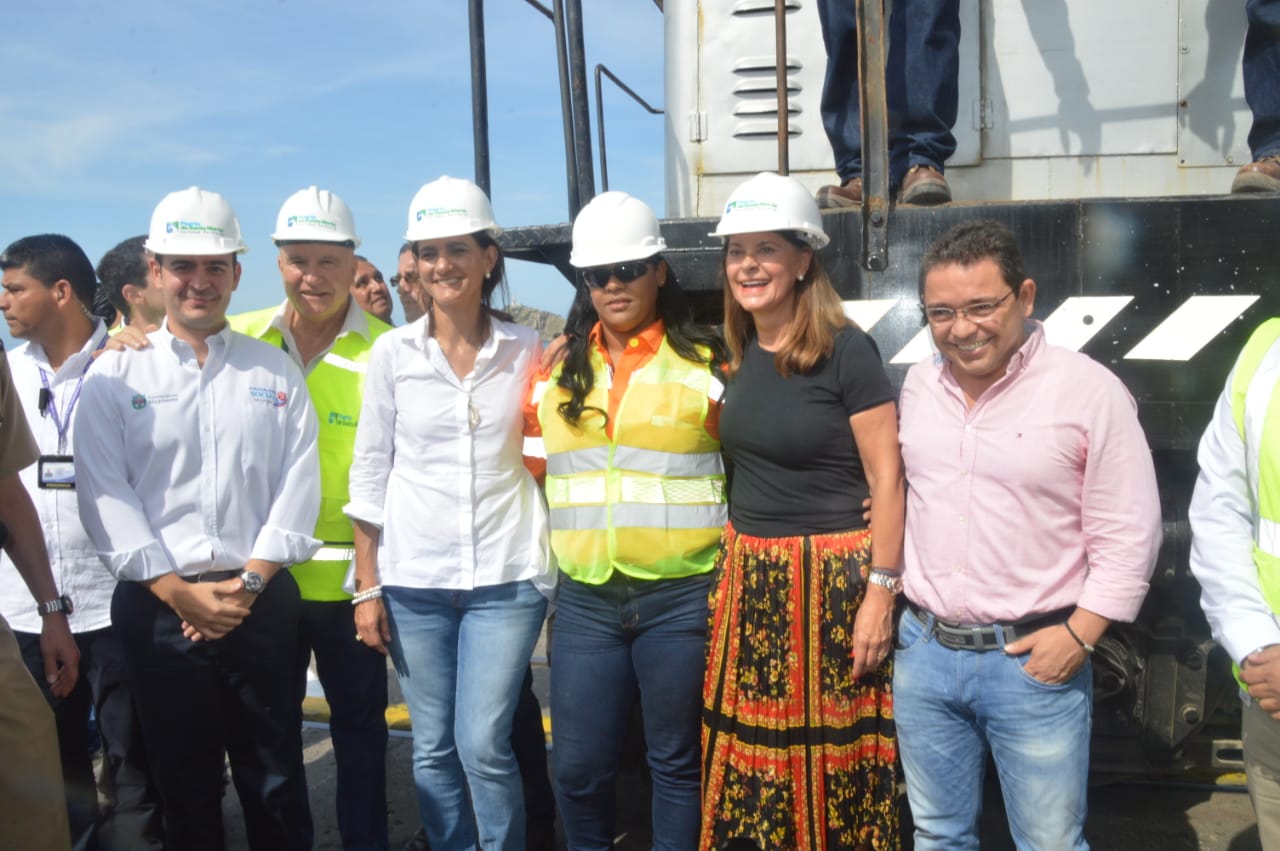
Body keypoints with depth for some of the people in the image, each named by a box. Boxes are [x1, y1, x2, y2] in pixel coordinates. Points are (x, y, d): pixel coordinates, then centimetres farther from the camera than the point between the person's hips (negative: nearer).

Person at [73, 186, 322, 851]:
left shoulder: (274, 370, 9)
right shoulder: (113, 376, 5)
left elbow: (298, 484, 1)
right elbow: (106, 497, -4)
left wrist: (250, 580, -9)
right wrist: (179, 592, -11)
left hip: (263, 602, 1)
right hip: (158, 606, 0)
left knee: (275, 779, 8)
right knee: (183, 780, 10)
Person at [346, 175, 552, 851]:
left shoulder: (526, 350, 2)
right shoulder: (393, 351, 2)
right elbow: (368, 473, 4)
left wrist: (559, 568, 2)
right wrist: (367, 586, 2)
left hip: (505, 578, -1)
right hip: (414, 580, 1)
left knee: (484, 746, -4)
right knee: (433, 750, 8)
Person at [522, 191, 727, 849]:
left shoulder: (705, 366, -2)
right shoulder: (556, 371, 8)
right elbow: (531, 472, 15)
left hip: (682, 598, -3)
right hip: (584, 600, 3)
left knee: (676, 762, 11)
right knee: (578, 767, 10)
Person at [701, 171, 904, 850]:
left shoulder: (846, 351, -12)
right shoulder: (738, 355, 8)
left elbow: (887, 479, -12)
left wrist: (880, 592, -14)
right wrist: (730, 567, 11)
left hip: (830, 577, -6)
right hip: (747, 577, 6)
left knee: (829, 754, 4)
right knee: (749, 748, 12)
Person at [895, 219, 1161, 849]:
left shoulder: (1089, 390, -11)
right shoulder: (918, 384, 5)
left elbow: (1127, 537, -9)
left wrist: (1078, 635, -14)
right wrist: (895, 586, 9)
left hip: (1035, 660, -4)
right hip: (923, 650, 5)